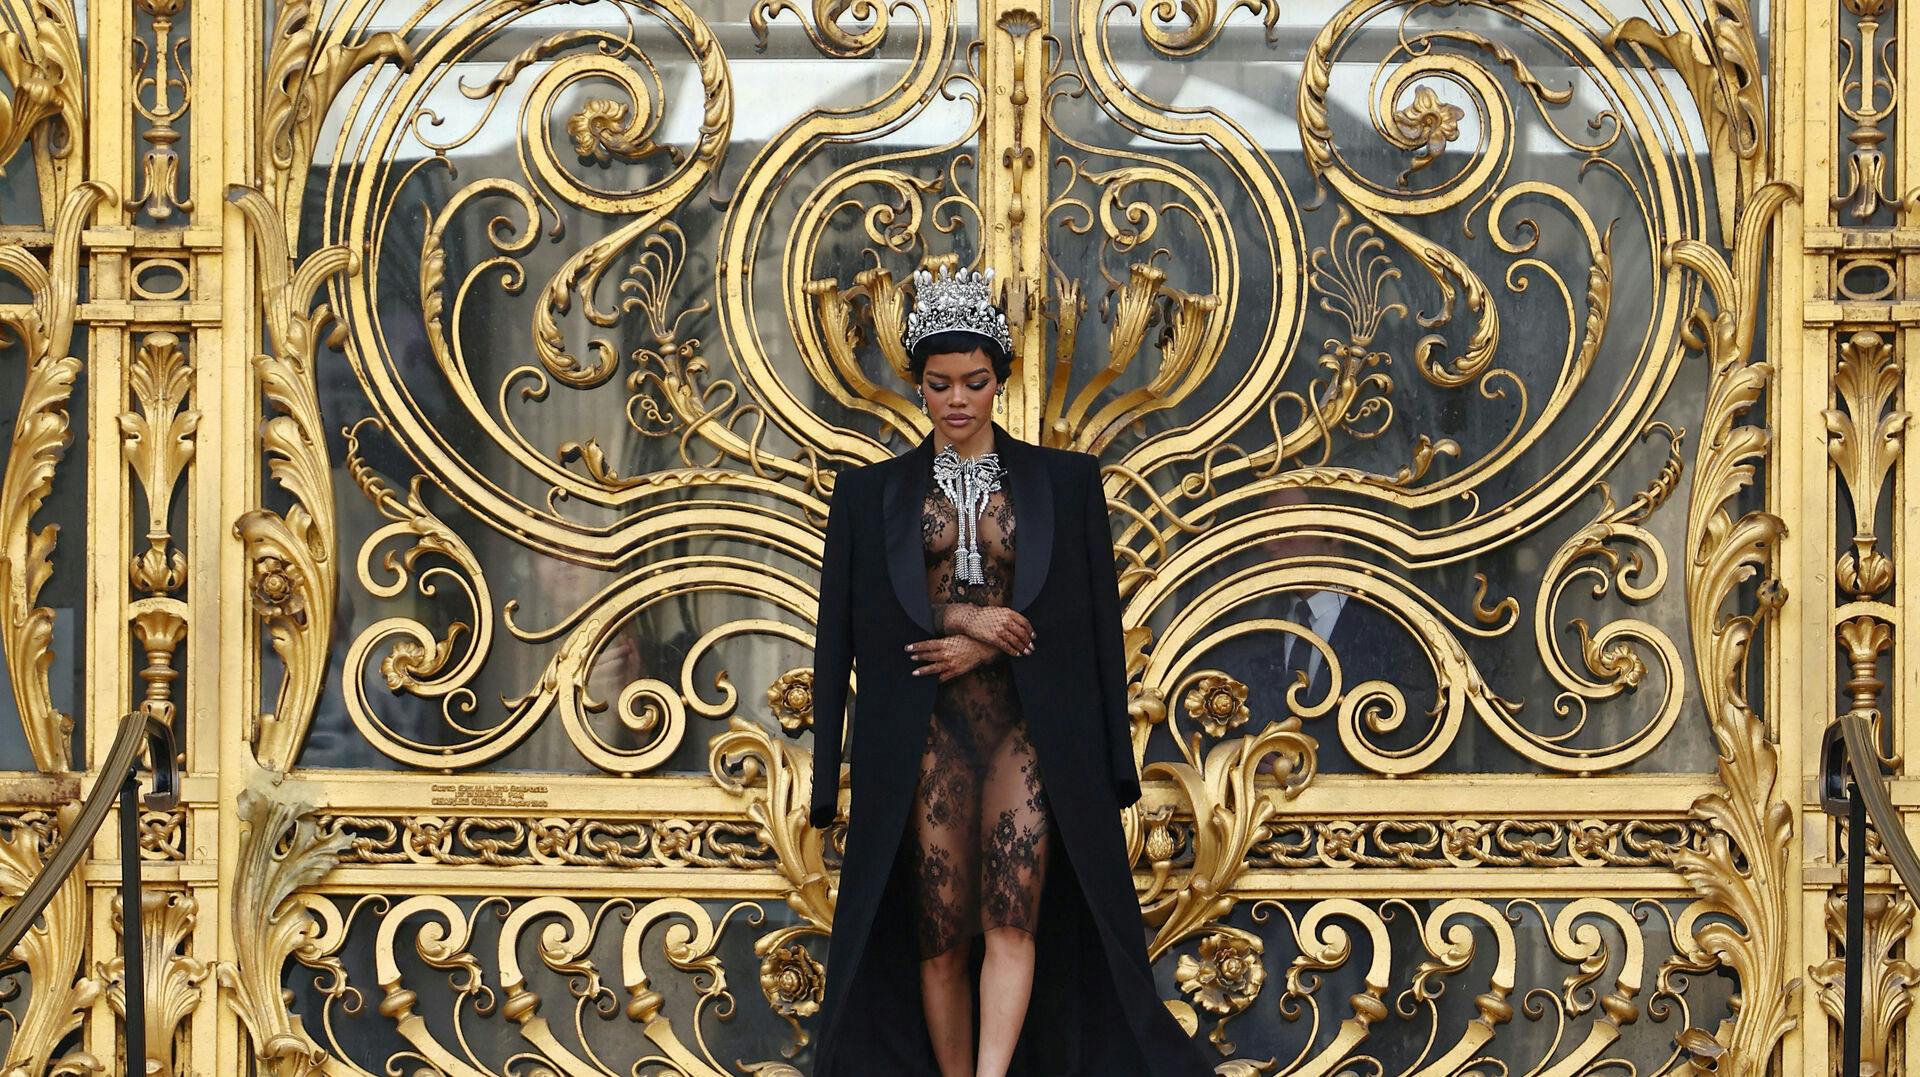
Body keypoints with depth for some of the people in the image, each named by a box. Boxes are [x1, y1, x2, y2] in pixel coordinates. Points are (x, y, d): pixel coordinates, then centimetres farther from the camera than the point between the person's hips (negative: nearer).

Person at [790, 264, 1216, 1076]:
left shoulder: (1063, 482, 8)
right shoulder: (871, 492, 9)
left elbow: (1092, 618, 4)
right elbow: (851, 623, 3)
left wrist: (986, 645, -8)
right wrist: (959, 616, -9)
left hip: (1031, 727, -1)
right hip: (923, 733, 1)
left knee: (1011, 918, -15)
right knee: (939, 937, -1)